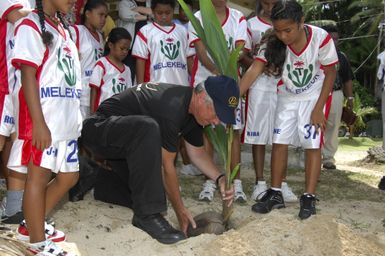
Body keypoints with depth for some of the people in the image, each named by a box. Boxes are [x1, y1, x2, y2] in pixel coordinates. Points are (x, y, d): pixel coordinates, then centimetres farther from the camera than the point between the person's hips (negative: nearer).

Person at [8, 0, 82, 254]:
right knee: (38, 177, 0)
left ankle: (31, 226, 27)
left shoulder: (64, 29, 17)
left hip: (67, 120, 9)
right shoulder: (31, 25, -7)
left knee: (68, 176, 13)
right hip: (43, 121, -9)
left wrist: (76, 118, 18)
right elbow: (28, 75, -14)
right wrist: (39, 123, -20)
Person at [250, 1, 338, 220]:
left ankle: (309, 198, -1)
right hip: (287, 97, 3)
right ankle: (275, 194, 12)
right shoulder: (274, 43, -21)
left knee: (312, 144, -7)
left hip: (314, 97, -3)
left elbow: (330, 73, -15)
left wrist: (318, 108, -16)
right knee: (279, 142, 2)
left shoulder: (321, 38, -27)